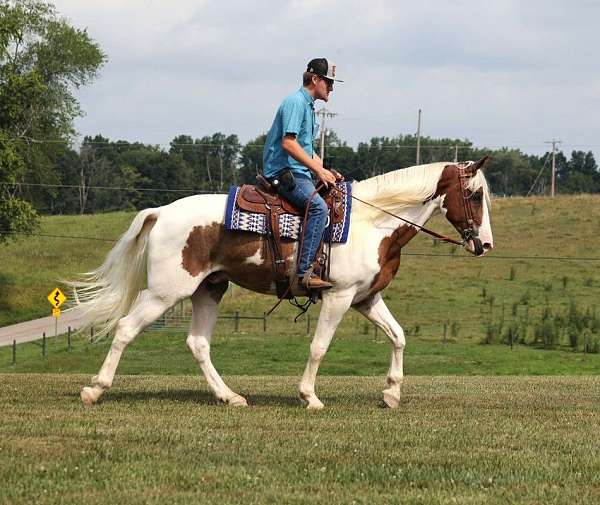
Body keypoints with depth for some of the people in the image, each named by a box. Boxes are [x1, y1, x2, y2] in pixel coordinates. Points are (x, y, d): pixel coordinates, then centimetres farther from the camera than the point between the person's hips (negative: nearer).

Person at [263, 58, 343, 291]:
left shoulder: (308, 105, 23)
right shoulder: (296, 102, -10)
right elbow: (288, 143, -21)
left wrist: (326, 171, 16)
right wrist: (318, 170, -19)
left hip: (297, 173, 11)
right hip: (284, 172, -11)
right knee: (318, 206, -29)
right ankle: (304, 271, -34)